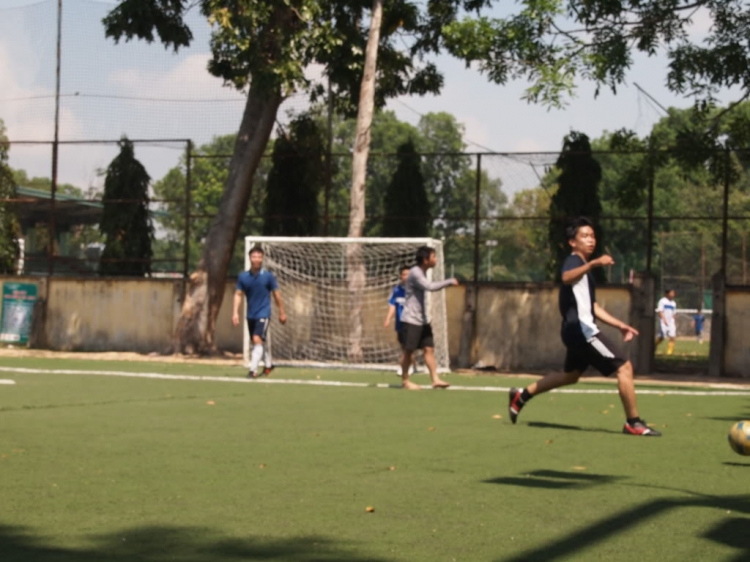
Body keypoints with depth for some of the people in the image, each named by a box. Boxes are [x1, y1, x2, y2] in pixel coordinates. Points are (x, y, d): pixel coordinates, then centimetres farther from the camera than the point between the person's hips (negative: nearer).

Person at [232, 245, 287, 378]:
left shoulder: (268, 276, -6)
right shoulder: (243, 276, 1)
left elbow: (276, 294, 1)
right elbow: (238, 295, 1)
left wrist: (282, 312, 5)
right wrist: (235, 312, -10)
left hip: (263, 314, -4)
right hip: (251, 315, 4)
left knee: (257, 340, -19)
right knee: (258, 342, 15)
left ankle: (253, 370, -20)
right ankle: (268, 365, 35)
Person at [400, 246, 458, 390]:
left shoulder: (422, 273, 13)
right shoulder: (415, 273, -16)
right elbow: (430, 286, -28)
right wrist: (450, 282, -18)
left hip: (422, 319, 9)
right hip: (411, 319, -9)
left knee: (429, 349, 1)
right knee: (409, 351, 0)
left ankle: (435, 379, -1)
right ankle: (405, 380, 11)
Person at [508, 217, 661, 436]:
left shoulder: (584, 267, 21)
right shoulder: (573, 261, -10)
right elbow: (567, 278, -37)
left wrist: (619, 325, 22)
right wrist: (593, 263, -52)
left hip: (579, 330, 11)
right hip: (581, 329, -11)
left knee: (571, 375, 27)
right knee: (624, 367, -11)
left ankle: (521, 396, 34)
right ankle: (633, 423, -6)